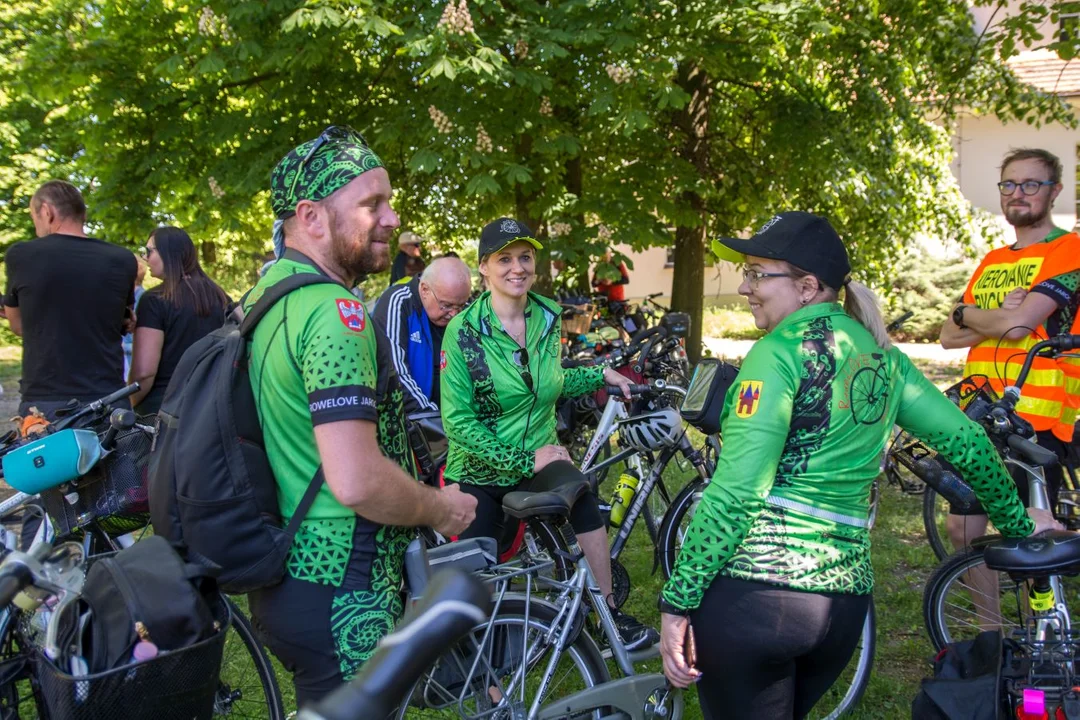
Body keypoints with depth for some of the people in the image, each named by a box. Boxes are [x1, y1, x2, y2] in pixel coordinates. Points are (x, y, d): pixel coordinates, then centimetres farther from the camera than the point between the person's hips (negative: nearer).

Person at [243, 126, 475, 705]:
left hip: (286, 577, 10)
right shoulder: (334, 311, -22)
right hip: (338, 597, -10)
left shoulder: (268, 294, 10)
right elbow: (358, 480, -31)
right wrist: (442, 509, -12)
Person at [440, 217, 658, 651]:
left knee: (583, 497, -23)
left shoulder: (548, 317, -2)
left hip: (538, 460, 3)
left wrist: (600, 375, 2)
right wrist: (524, 460, -23)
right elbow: (458, 421, -19)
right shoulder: (464, 331, -16)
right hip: (480, 475, -3)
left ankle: (606, 612, -7)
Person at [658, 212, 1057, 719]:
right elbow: (966, 439, 16)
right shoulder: (879, 353, 11)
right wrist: (1017, 520, 32)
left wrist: (677, 601, -13)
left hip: (753, 590, -7)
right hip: (844, 599, 7)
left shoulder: (782, 350, -10)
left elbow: (735, 492, -17)